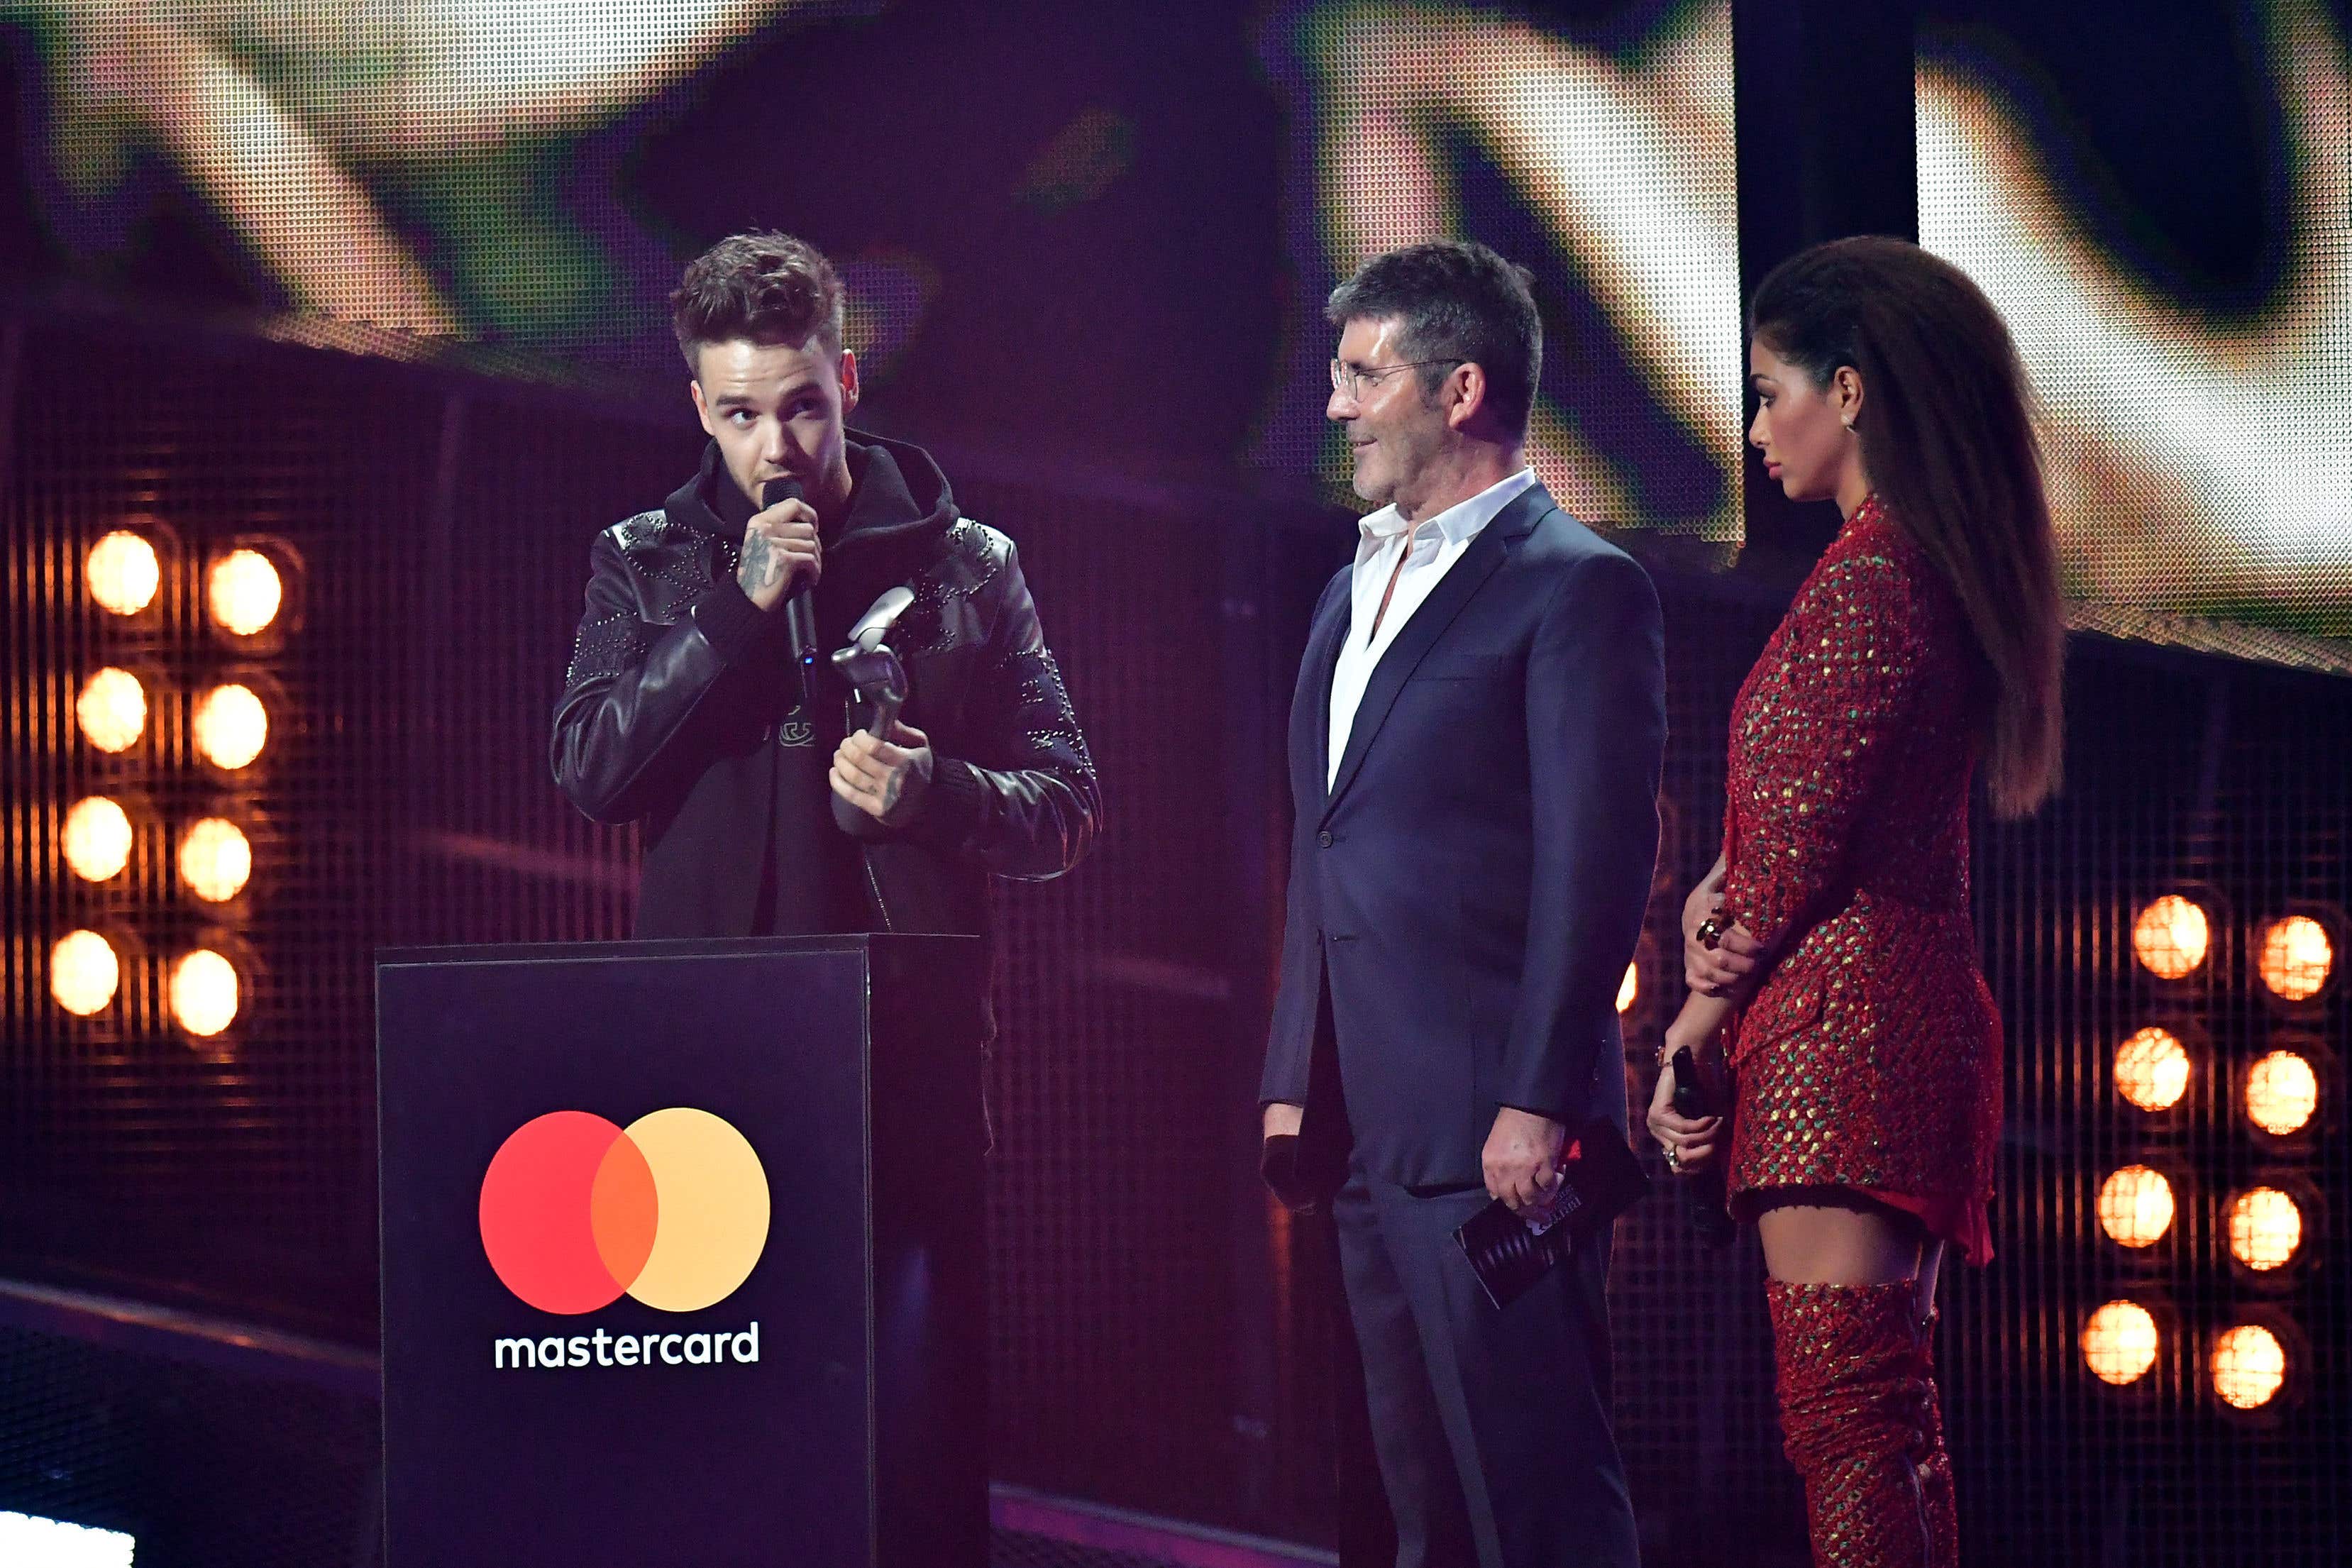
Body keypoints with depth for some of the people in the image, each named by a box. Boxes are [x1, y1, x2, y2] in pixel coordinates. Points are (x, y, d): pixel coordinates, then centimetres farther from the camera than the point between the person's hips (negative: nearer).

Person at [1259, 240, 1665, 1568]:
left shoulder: (1578, 586, -8)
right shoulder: (1358, 590, 20)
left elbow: (1596, 864, -14)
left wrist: (1537, 1107, -19)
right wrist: (1294, 1081, 18)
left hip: (1490, 1128, -9)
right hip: (1369, 1130, 9)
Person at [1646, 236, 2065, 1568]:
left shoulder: (1865, 577, -13)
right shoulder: (1947, 567, 17)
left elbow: (1805, 843, -14)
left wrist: (1695, 1029, -2)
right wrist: (1721, 896, 1)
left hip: (1844, 1019, -10)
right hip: (1921, 1005, 10)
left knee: (1844, 1414, -15)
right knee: (1889, 1418, 12)